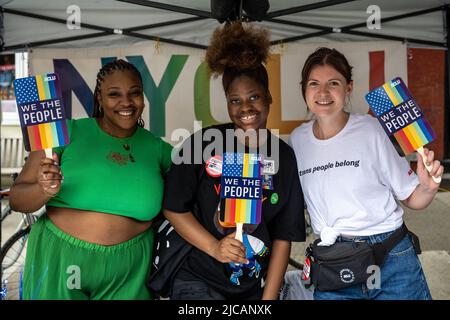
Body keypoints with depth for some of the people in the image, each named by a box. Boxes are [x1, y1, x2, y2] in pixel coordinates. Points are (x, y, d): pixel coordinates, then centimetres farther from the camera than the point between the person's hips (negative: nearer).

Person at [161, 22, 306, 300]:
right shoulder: (205, 142, -10)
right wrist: (214, 248, -17)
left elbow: (283, 237, -1)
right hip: (199, 282, -2)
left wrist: (269, 297, -4)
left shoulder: (285, 157, -2)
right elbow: (174, 208, -6)